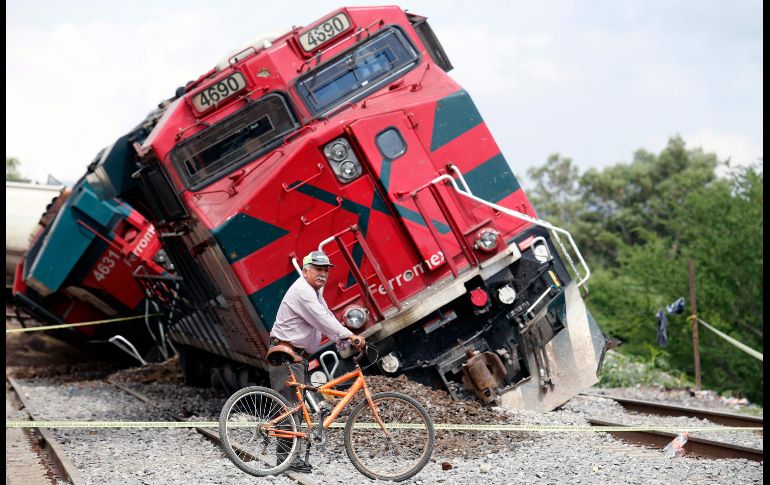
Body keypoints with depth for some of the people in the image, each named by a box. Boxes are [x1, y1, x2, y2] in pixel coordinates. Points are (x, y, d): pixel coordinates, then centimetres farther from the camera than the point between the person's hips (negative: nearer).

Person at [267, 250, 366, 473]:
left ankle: (288, 455, 16)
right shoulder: (301, 291, -15)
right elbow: (322, 320, -24)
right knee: (291, 404, -11)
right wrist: (350, 337, -26)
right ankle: (286, 455, -10)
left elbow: (328, 319, 12)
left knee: (297, 405, 11)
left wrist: (347, 342, -1)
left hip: (298, 356, 11)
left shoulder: (314, 293, 19)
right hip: (287, 356, -11)